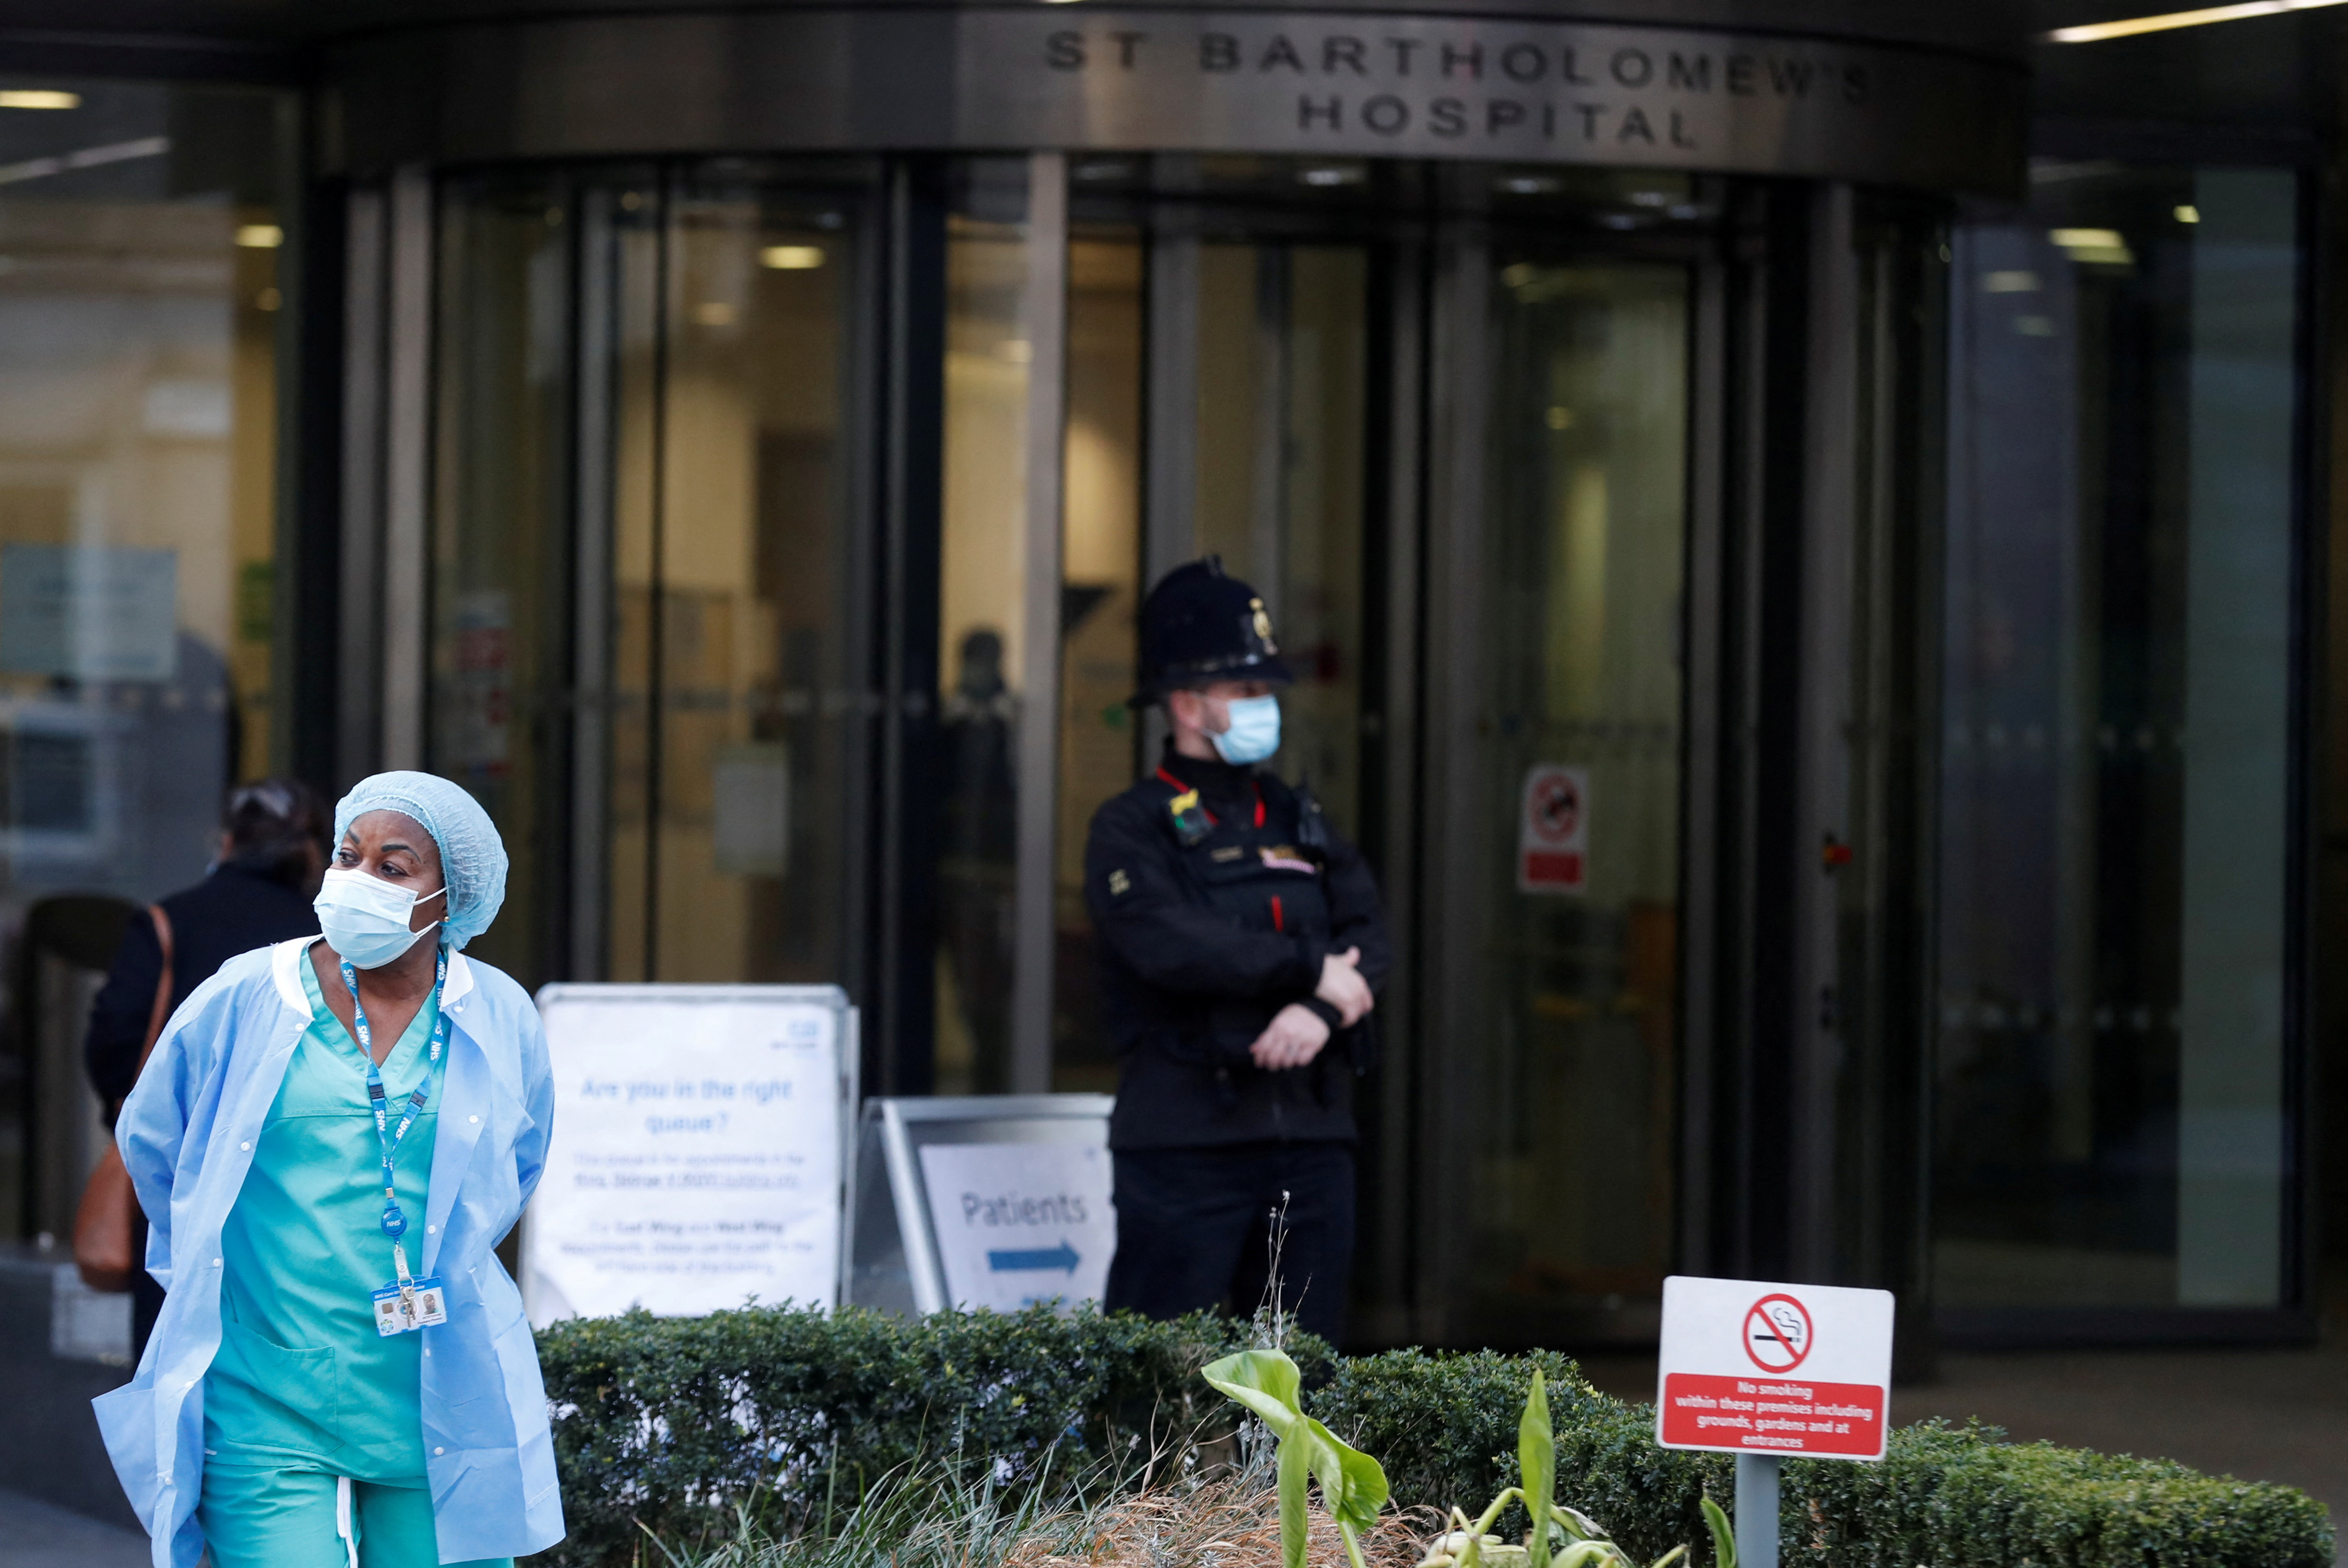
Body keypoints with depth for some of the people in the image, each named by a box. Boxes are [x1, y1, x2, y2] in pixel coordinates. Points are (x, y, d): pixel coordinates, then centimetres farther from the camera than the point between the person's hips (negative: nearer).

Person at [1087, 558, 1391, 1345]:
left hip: (1311, 1133, 6)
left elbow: (1369, 938, 6)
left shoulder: (1298, 818, 18)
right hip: (1184, 1139, -6)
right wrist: (1311, 970, -12)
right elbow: (1171, 947, -17)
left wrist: (1319, 1013, -15)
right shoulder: (1132, 830, -1)